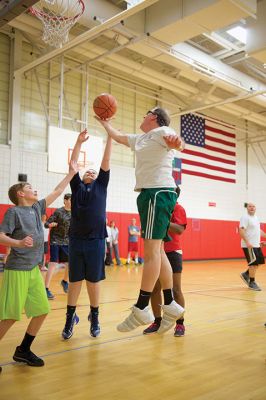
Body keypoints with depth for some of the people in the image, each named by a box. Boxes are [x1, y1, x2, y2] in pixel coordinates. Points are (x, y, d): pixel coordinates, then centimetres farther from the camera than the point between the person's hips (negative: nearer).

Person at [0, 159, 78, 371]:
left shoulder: (37, 208, 12)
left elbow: (57, 192, 20)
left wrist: (72, 173, 22)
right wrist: (19, 243, -32)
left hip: (34, 269, 7)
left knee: (42, 310, 5)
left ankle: (23, 350, 21)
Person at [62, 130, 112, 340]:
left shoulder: (101, 185, 11)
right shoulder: (77, 186, 12)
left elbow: (106, 162, 4)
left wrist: (109, 136, -2)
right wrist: (79, 142, -5)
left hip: (96, 240, -1)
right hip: (76, 240, 1)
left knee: (94, 281, 6)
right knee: (74, 281, 6)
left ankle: (94, 318, 21)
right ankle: (70, 318, 19)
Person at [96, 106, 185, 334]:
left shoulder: (161, 131, -2)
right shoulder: (141, 139, 24)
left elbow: (172, 140, -26)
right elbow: (118, 137, 41)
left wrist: (176, 143, -48)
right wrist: (105, 123, 50)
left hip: (158, 193, -9)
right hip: (150, 194, 9)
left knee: (152, 250, -13)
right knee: (157, 250, 7)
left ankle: (141, 309, -14)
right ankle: (170, 305, 11)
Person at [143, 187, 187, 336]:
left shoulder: (177, 208, -5)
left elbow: (180, 230, -19)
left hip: (172, 253, -6)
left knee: (176, 289, -1)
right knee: (155, 289, 6)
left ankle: (180, 323, 9)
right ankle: (157, 321, 18)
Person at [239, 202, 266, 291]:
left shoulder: (256, 218, 16)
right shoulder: (245, 217, -12)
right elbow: (241, 230, -22)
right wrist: (247, 242, -29)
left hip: (256, 245, 9)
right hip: (249, 245, -9)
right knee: (254, 263, -6)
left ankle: (246, 274, 25)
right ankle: (252, 283, 5)